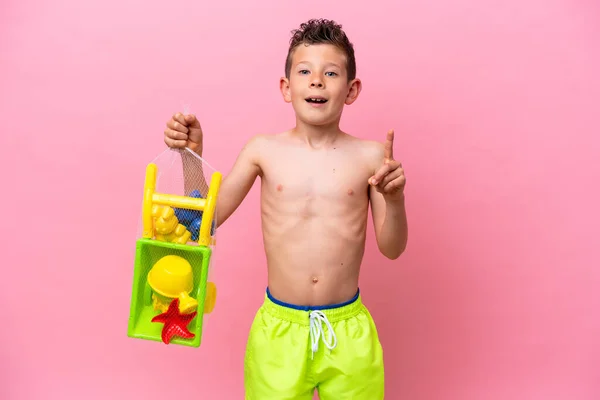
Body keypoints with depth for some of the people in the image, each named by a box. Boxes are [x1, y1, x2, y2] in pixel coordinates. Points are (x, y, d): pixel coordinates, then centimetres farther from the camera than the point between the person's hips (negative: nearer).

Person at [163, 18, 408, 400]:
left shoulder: (370, 155, -6)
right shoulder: (264, 150, -3)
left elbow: (392, 248, -3)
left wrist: (395, 198, -21)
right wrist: (193, 153, -8)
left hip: (348, 331, 0)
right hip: (279, 328, 1)